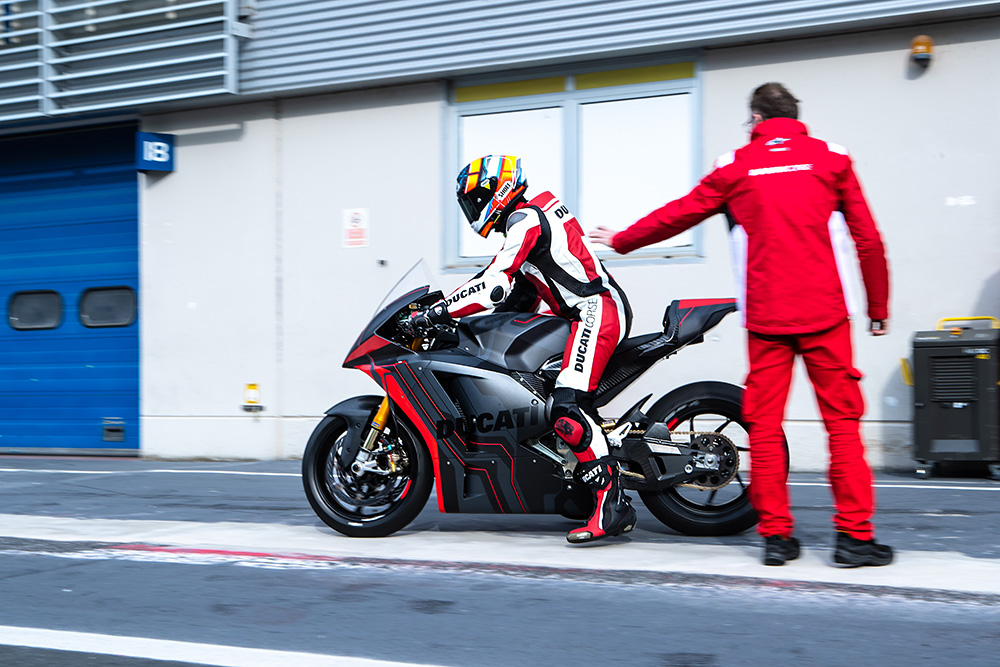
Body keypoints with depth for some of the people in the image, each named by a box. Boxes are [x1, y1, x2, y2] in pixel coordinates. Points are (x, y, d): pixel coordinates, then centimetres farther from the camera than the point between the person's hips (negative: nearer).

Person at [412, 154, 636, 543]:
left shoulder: (525, 219, -9)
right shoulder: (531, 218, 23)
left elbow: (495, 285, -21)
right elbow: (521, 295, 27)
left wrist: (438, 311, -16)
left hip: (596, 310, -11)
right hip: (585, 312, 11)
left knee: (568, 409, -24)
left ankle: (610, 502, -27)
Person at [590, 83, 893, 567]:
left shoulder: (736, 166, 9)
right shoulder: (830, 158, 9)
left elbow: (678, 214, 16)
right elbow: (868, 240, 6)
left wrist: (621, 241, 31)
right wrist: (878, 309, 14)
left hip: (766, 317, 1)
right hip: (825, 314, 0)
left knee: (764, 426, 5)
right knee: (842, 422, 1)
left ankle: (775, 535, 6)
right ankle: (854, 535, -1)